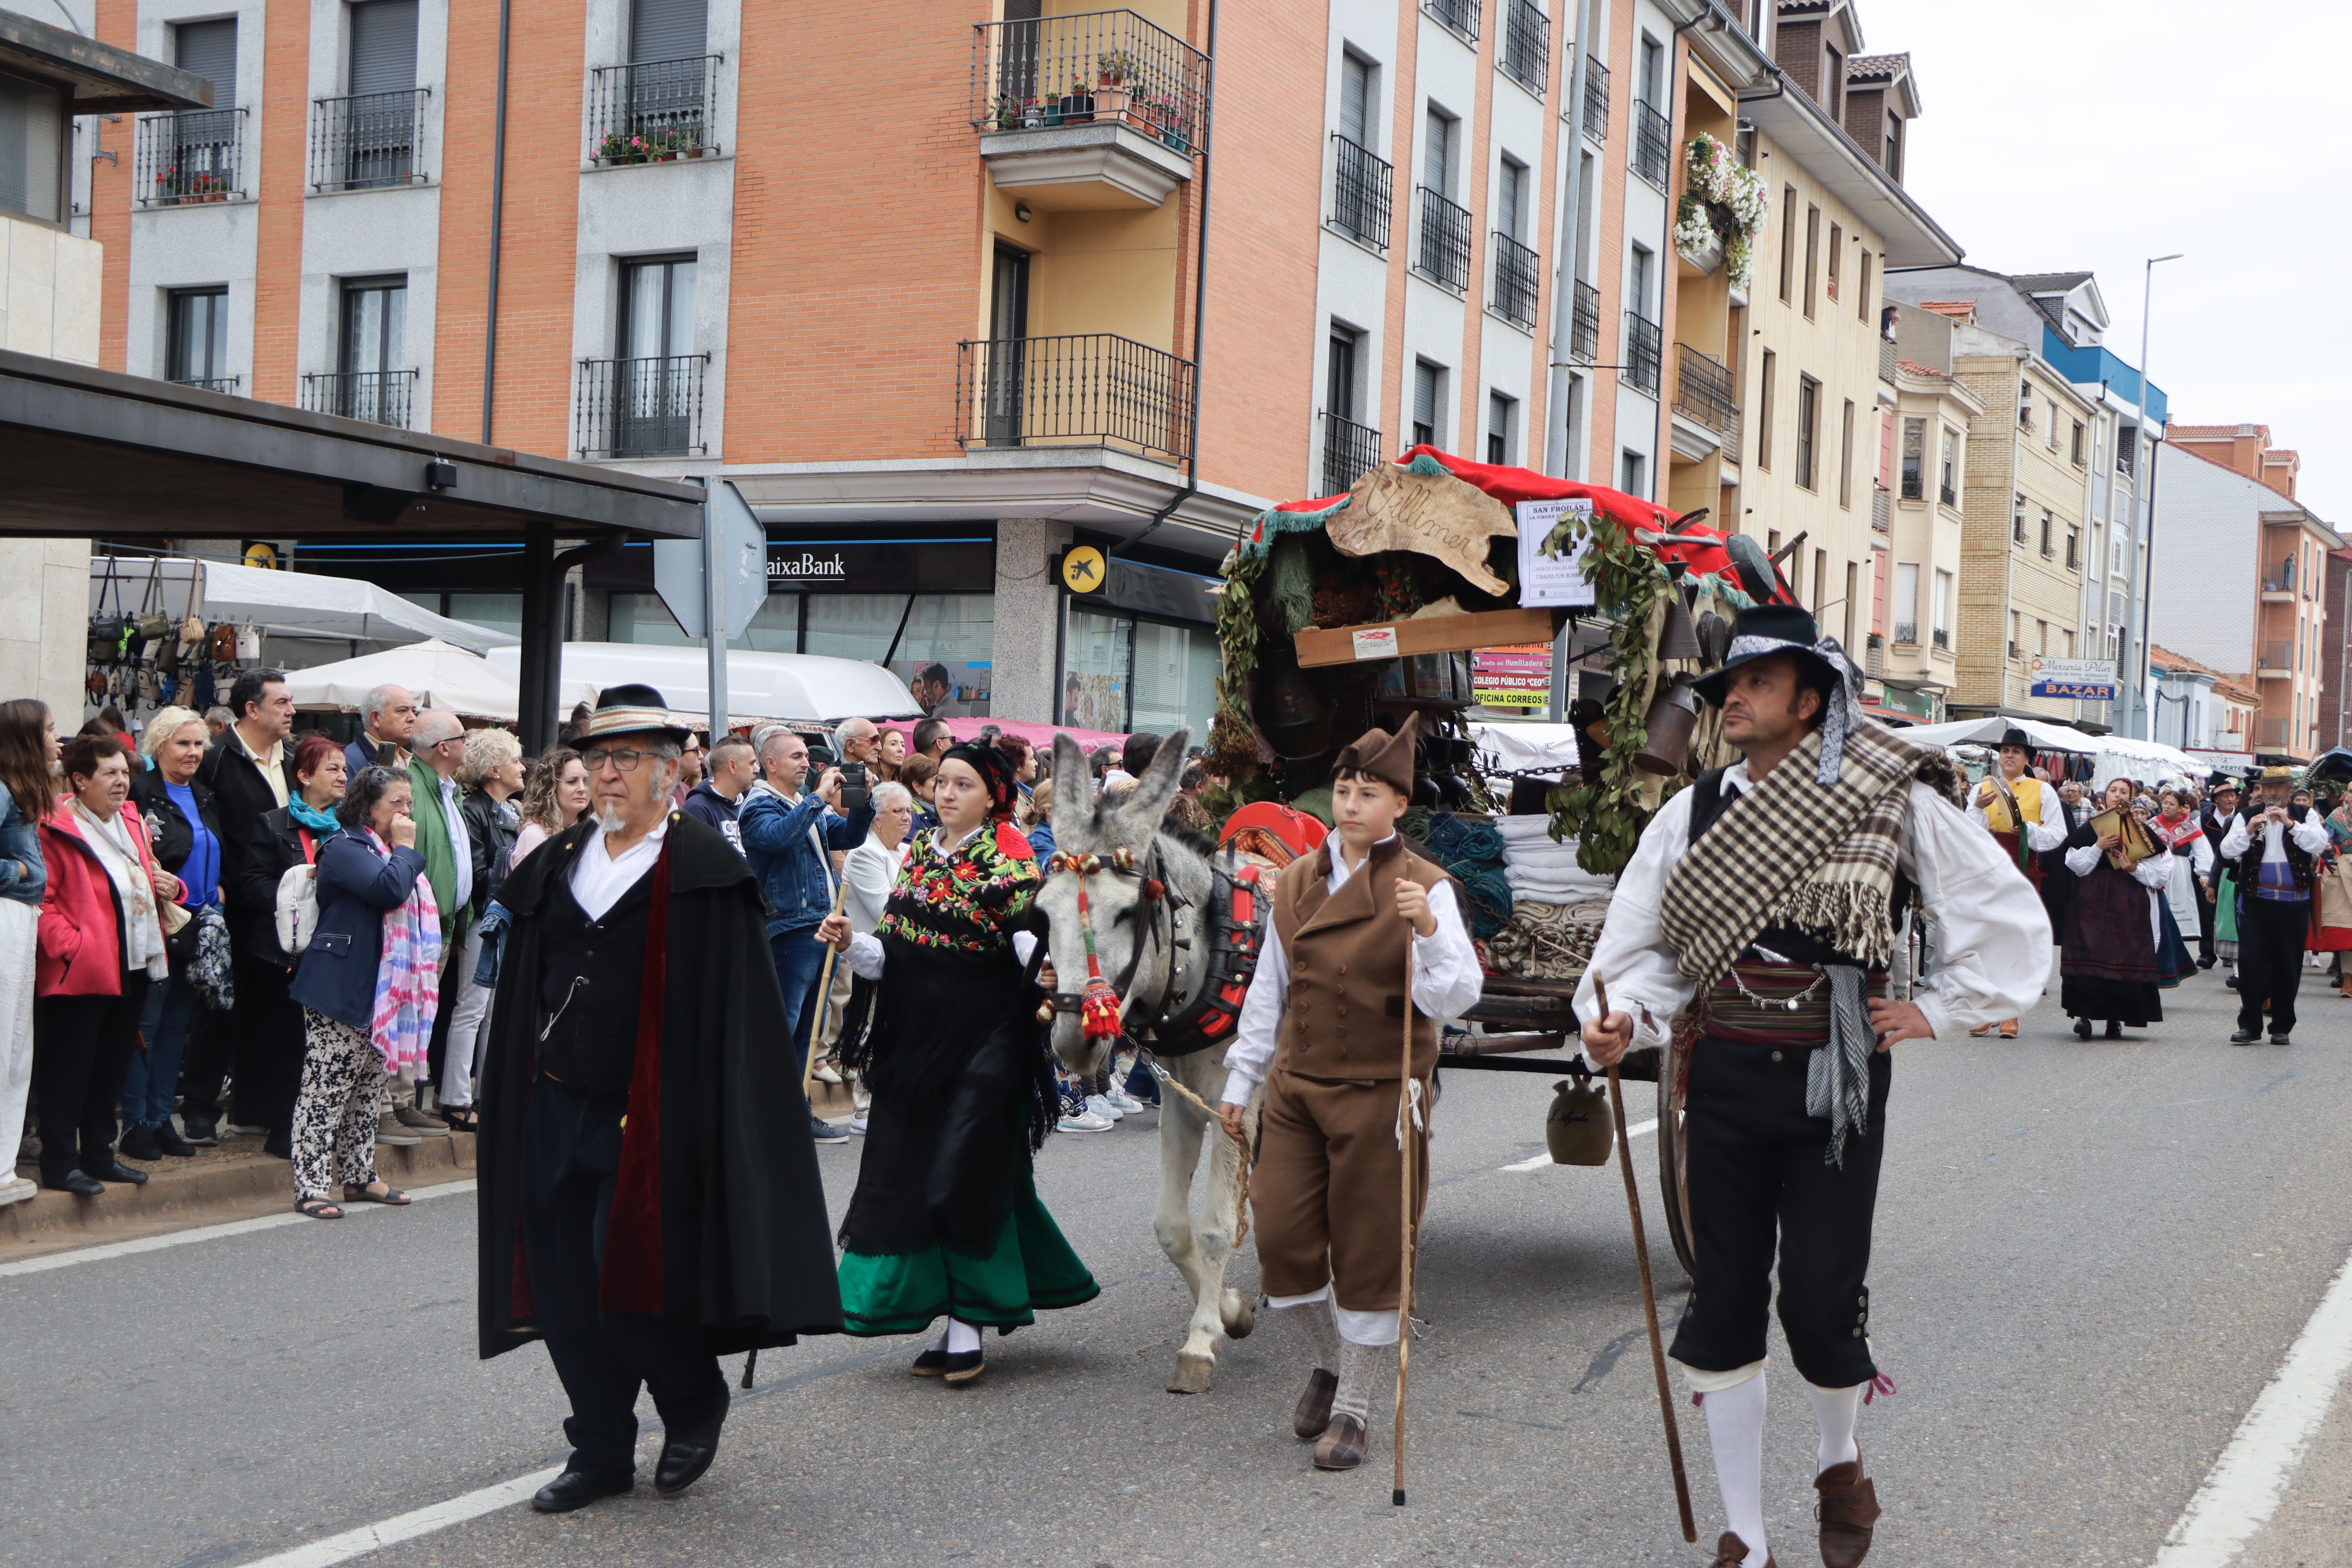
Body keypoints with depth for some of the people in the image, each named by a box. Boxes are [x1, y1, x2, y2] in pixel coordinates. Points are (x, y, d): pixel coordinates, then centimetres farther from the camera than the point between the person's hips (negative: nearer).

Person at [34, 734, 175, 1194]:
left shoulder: (132, 821, 15)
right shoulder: (56, 829, -11)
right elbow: (40, 900, -15)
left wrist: (167, 887, 7)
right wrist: (69, 944, -21)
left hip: (134, 966, 8)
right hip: (81, 974, -8)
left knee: (111, 1068, 14)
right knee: (69, 1069, -2)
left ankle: (98, 1155, 24)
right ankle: (60, 1164, 4)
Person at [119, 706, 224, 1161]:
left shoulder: (205, 799, 16)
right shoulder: (141, 793, -7)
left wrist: (217, 896, 10)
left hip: (198, 929, 7)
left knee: (175, 1025, 11)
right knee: (146, 1023, -4)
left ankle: (161, 1119, 17)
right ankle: (135, 1123, 2)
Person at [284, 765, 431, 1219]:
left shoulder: (391, 853, 20)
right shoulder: (345, 848, -11)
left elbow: (413, 913, 29)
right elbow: (390, 889, -25)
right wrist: (405, 848, -12)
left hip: (380, 990, 10)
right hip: (340, 990, -10)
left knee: (368, 1088, 14)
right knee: (326, 1088, -8)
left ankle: (359, 1176, 22)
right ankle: (309, 1186, -6)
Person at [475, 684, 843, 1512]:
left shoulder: (706, 872, -7)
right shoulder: (555, 864, 11)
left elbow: (736, 1013, -10)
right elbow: (520, 999, 15)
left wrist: (704, 1128, -15)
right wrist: (500, 1114, 12)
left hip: (648, 1121, -6)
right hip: (554, 1112, 6)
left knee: (629, 1291, -5)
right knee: (563, 1290, 7)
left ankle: (695, 1401, 23)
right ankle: (602, 1452, 22)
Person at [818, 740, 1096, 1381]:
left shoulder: (1009, 861, -6)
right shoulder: (919, 854, 11)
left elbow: (1028, 934, -17)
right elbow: (891, 955, 13)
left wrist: (1045, 972, -37)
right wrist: (851, 942, -5)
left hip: (983, 1043, -6)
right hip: (914, 1039, 6)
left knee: (966, 1174, -6)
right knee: (908, 1175, 7)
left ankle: (968, 1327, 5)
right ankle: (954, 1320, 19)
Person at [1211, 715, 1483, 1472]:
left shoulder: (1423, 887, -5)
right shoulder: (1295, 882, 9)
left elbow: (1453, 997, -13)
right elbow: (1268, 990, 15)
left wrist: (1428, 929, -29)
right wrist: (1240, 1082, 16)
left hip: (1379, 1093, -4)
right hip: (1296, 1088, 4)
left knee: (1367, 1253, 1)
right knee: (1280, 1236, 1)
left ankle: (1352, 1410, 16)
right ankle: (1330, 1360, 29)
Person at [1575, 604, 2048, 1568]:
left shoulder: (1895, 803, -3)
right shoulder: (1692, 814, 6)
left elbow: (2010, 920, 5)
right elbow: (1640, 944, 7)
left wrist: (1938, 1011, 1)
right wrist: (1616, 1022, -11)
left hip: (1835, 1081, -3)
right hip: (1725, 1080, 3)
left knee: (1820, 1301, -5)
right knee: (1724, 1305, 5)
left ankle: (1840, 1462, 30)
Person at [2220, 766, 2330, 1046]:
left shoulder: (2306, 816, 6)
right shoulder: (2246, 817, 6)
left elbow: (2319, 843, -12)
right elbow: (2227, 851, -5)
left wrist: (2290, 823, -21)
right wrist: (2248, 832, -21)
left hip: (2294, 904, 0)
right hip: (2255, 900, 0)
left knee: (2288, 966, 4)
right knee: (2250, 961, -5)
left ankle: (2282, 1027, 14)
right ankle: (2250, 1025, 1)